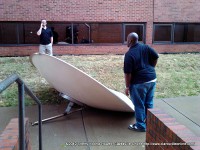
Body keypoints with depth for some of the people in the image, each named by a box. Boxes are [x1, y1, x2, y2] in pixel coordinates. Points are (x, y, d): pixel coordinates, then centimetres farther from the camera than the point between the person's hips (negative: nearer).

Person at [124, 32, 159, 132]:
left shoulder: (129, 54, -15)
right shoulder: (146, 47, 3)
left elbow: (127, 73, -15)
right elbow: (156, 57, 6)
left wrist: (127, 87, -7)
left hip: (139, 82, -7)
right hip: (152, 79, 7)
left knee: (139, 105, 8)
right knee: (149, 102, 20)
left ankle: (140, 126, 20)